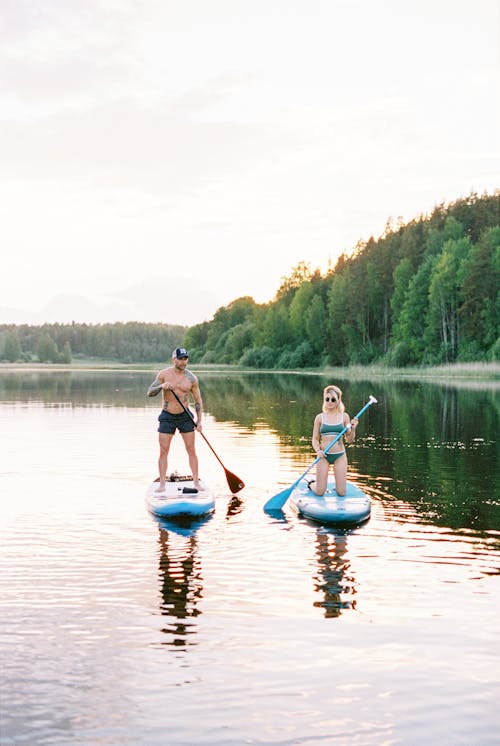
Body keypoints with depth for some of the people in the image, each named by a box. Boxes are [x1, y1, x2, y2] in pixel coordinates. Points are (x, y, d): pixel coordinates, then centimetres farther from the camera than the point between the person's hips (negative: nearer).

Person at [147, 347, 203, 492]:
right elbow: (150, 393, -9)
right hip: (167, 416, -1)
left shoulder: (191, 378, -4)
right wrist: (161, 386, -29)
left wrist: (199, 421, -7)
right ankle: (162, 484, 6)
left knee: (191, 450, 0)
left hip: (185, 416, 1)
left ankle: (196, 482, 7)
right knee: (163, 451, -1)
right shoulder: (164, 374, -6)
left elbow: (198, 401, 2)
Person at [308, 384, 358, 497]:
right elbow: (315, 439, 4)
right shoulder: (319, 417, 2)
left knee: (341, 493, -3)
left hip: (340, 455, 1)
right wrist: (318, 450, -15)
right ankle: (311, 484, 31)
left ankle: (337, 484, 32)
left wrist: (353, 429, -12)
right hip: (324, 455, -1)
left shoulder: (344, 416, 3)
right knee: (320, 492, -3)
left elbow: (349, 440, 5)